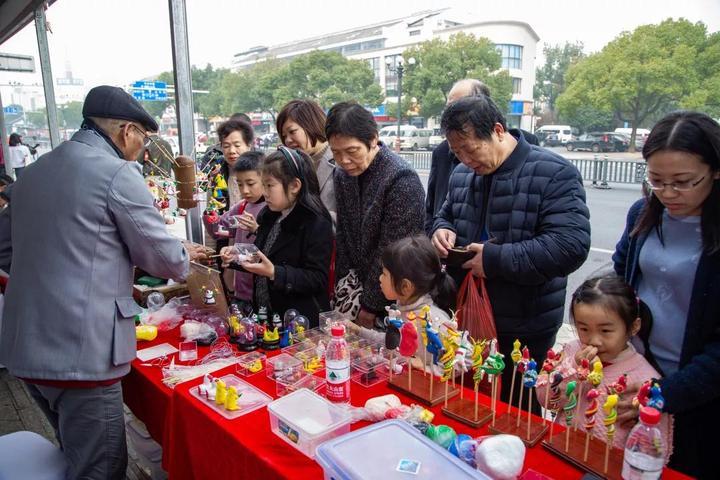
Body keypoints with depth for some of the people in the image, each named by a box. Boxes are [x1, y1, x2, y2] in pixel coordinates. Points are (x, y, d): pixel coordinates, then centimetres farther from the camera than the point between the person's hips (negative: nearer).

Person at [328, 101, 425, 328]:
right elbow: (343, 239, 7)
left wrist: (370, 305, -13)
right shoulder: (342, 175, 1)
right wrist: (343, 291, 2)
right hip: (358, 282, 6)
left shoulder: (402, 179, -21)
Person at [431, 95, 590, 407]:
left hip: (524, 332, -6)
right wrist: (442, 230, -2)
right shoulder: (461, 174, 6)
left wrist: (496, 259, -26)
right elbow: (446, 214, 23)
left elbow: (571, 246, -25)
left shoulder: (555, 173, -16)